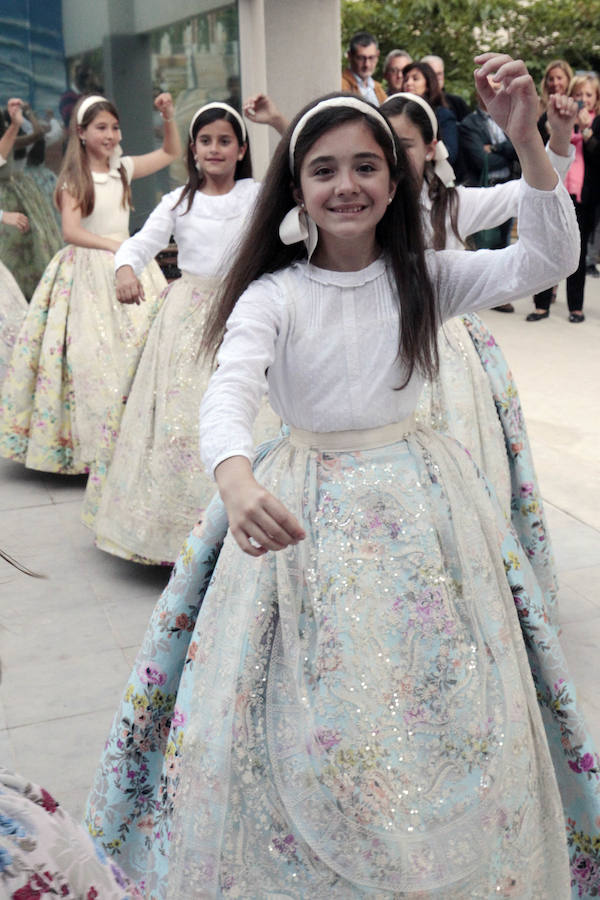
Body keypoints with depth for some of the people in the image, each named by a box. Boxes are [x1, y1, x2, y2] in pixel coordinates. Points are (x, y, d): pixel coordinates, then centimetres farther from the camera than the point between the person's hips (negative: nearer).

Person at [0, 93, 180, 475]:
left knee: (140, 344, -4)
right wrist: (112, 245, -27)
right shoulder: (74, 179, -2)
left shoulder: (124, 168, 10)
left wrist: (169, 116, 8)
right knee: (91, 353, -7)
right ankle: (88, 441, 5)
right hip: (87, 270, -4)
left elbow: (171, 152, 22)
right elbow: (71, 231, -15)